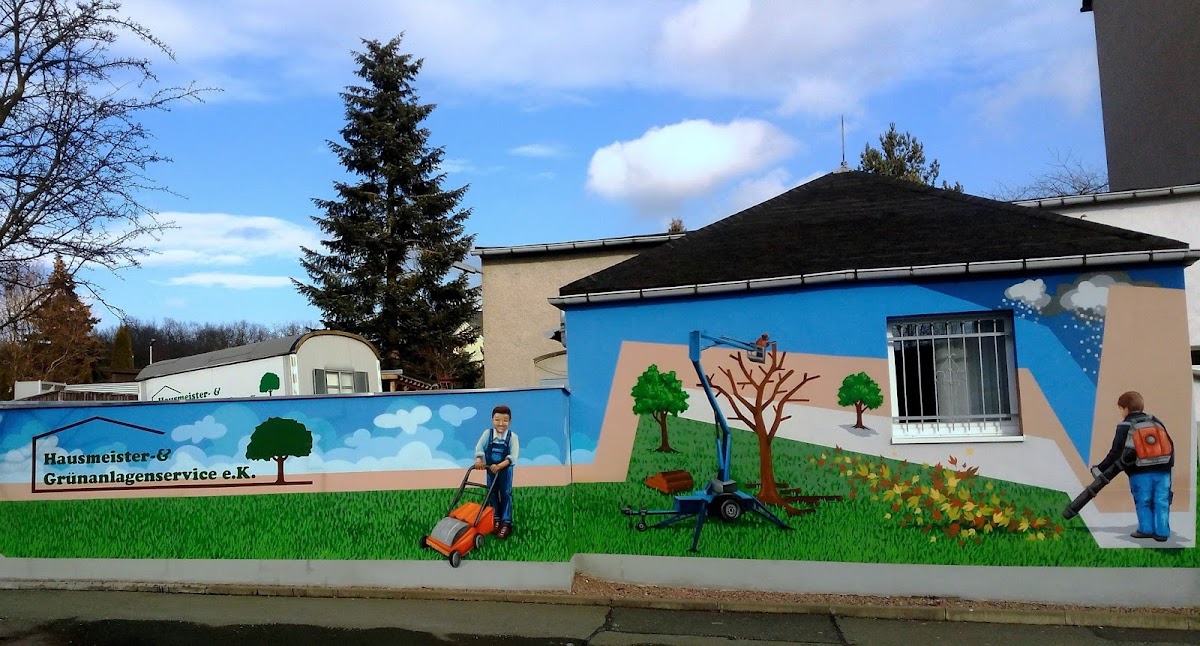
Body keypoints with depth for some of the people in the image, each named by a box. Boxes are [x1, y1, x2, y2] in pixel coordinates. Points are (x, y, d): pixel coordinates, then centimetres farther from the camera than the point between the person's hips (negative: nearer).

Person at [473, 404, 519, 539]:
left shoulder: (512, 437, -16)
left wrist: (499, 466, -33)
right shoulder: (487, 434, -9)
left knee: (505, 494, 4)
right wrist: (479, 460, -34)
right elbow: (479, 447, -16)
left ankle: (506, 523, 10)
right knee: (492, 493, 14)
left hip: (505, 469, -3)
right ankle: (496, 519, 28)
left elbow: (513, 456, -22)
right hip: (490, 469, 3)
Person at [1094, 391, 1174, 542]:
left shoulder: (1125, 426, -1)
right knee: (1161, 502, 5)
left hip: (1140, 472, -4)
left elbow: (1116, 452, -4)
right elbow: (1170, 444, 14)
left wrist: (1101, 468, 1)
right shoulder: (1156, 421, 14)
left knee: (1143, 502, 4)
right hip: (1162, 470, 4)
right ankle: (1162, 531, 4)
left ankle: (1146, 529, 2)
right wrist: (1169, 464, 21)